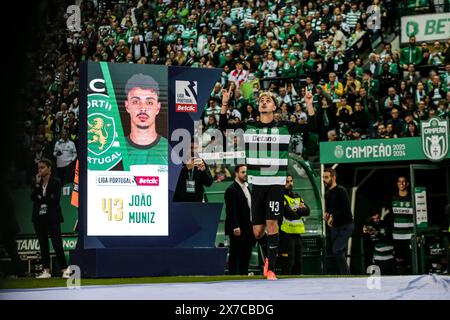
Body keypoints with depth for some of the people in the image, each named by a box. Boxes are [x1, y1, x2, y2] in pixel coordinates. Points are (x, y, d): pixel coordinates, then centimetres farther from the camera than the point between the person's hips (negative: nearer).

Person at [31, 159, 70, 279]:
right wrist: (37, 183, -11)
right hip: (39, 217, 5)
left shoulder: (56, 182, -3)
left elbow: (55, 199, -12)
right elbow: (33, 197, -4)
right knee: (43, 244, 6)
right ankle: (46, 271, 10)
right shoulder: (36, 182, 9)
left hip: (52, 217, -5)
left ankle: (65, 269, -3)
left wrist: (41, 198, -5)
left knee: (57, 244, -9)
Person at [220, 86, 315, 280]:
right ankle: (268, 258, 32)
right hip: (256, 183, 2)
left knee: (272, 223, -14)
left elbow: (311, 126, 0)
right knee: (258, 232, 3)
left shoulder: (284, 127, 2)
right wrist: (224, 104, 0)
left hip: (276, 183, -2)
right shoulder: (248, 127, 8)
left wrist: (309, 105, -12)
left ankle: (271, 268, -7)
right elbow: (223, 126, 12)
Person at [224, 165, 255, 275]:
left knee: (246, 255, 9)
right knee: (235, 255, -4)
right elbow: (231, 211, -15)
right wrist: (235, 227, -21)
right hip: (238, 230, -8)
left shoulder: (247, 188, 17)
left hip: (248, 228, 8)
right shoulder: (231, 189, -10)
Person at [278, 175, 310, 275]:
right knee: (288, 262, -10)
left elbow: (307, 211, 7)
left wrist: (296, 210, -11)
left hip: (297, 233, 8)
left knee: (298, 261, 11)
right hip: (286, 234, -8)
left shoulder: (297, 197, 19)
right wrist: (300, 211, -2)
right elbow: (289, 213, -18)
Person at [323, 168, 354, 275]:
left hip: (345, 226, -9)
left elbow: (346, 209, -18)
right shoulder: (327, 194, 15)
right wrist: (326, 214, 4)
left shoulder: (341, 190, -11)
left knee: (337, 251, -19)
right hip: (335, 227, 9)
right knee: (338, 253, 7)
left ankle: (346, 276, -12)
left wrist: (333, 216, -13)